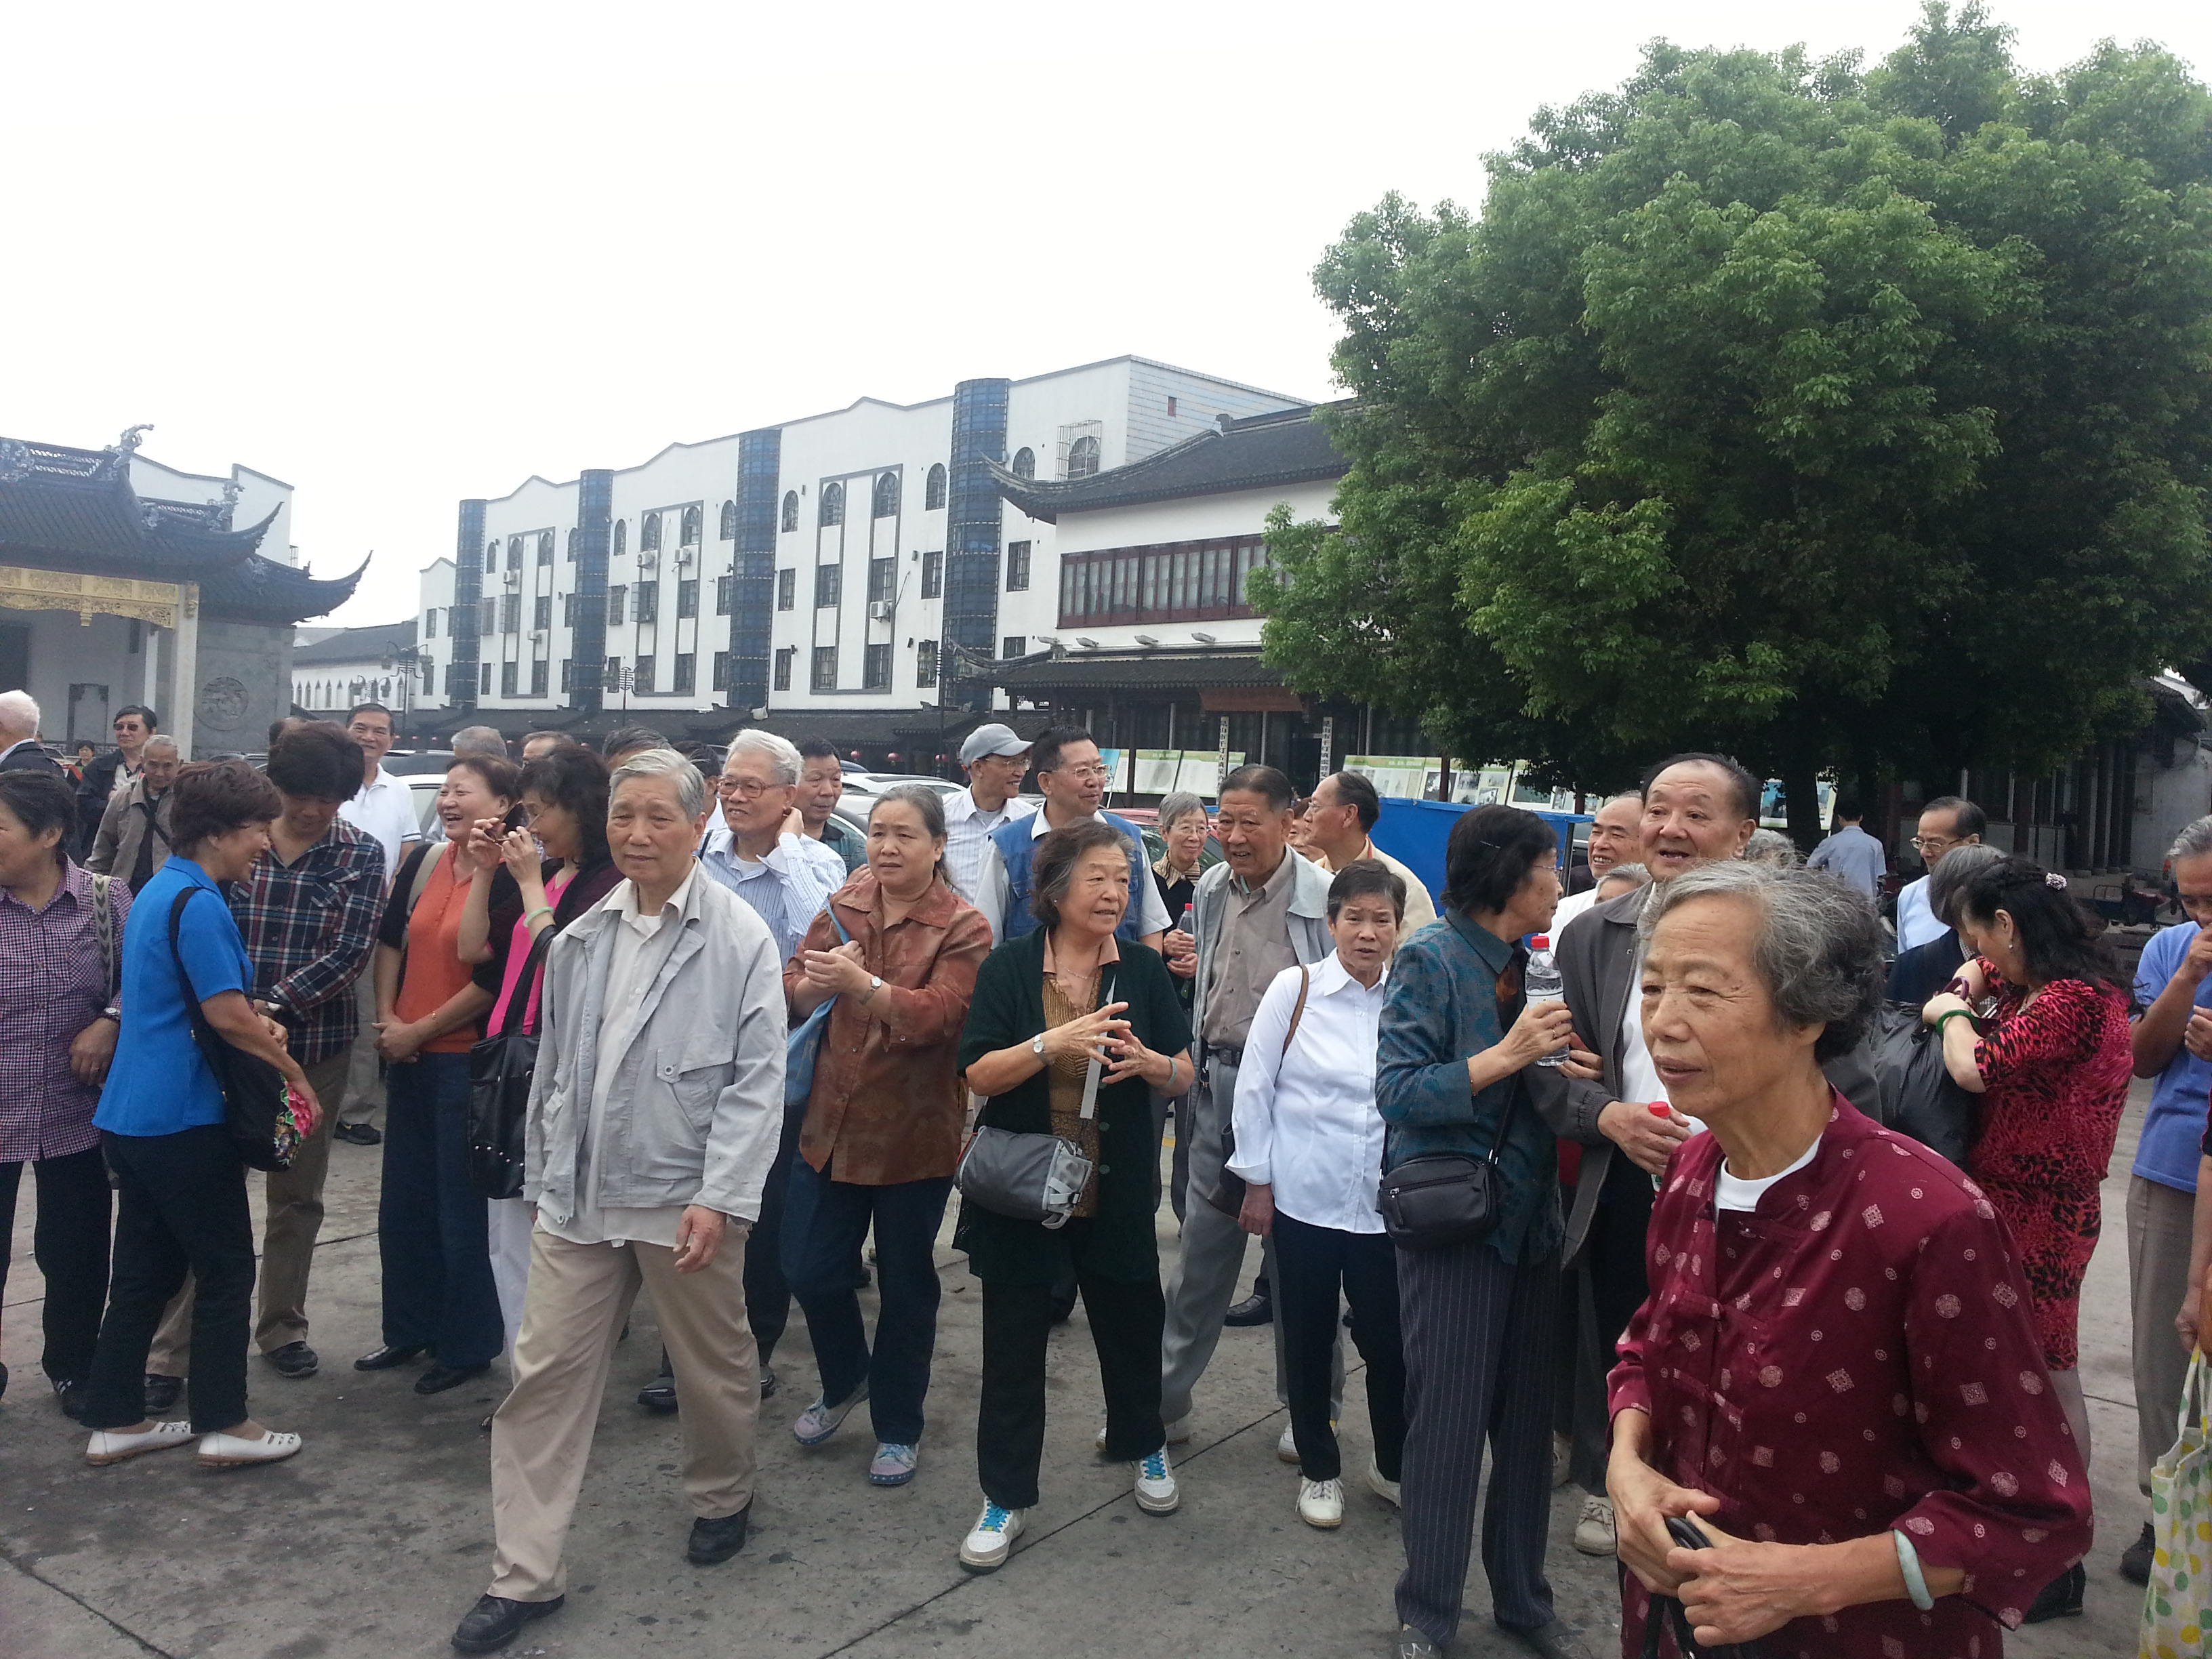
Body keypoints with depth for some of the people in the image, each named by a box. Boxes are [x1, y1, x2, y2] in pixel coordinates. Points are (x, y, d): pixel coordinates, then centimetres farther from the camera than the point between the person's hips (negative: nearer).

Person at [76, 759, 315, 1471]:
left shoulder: (159, 891, 13)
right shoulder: (199, 904, -18)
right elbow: (227, 1017, -19)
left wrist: (253, 1021, 4)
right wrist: (293, 1068, -5)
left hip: (130, 1113, 9)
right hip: (182, 1118, -9)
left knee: (144, 1270, 16)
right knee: (226, 1270, 2)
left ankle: (115, 1420, 23)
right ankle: (223, 1424, 10)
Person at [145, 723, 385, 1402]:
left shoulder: (361, 855, -1)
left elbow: (350, 952, -10)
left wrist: (272, 1005, -20)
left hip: (315, 1046, 1)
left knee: (297, 1196, 14)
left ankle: (282, 1327, 30)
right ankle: (175, 1347, 14)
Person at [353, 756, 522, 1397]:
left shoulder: (511, 879, -14)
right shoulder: (424, 862, 5)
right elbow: (390, 939, 13)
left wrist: (420, 1031, -11)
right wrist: (387, 1018, 2)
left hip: (467, 1056, -7)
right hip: (408, 1055, 7)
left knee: (462, 1206, 4)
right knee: (403, 1198, 17)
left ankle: (466, 1346, 20)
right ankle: (409, 1328, 34)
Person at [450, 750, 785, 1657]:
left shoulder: (740, 937, -11)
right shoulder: (579, 939, 6)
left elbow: (758, 1079, -14)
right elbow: (552, 1069, 14)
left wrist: (720, 1197, -19)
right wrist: (542, 1176, 15)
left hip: (684, 1200, -4)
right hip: (577, 1199, 4)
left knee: (713, 1369, 15)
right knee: (544, 1378, 6)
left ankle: (722, 1498, 41)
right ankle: (522, 1575, 19)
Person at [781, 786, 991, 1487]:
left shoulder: (963, 929, -10)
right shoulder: (844, 906, 5)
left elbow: (937, 1013, -24)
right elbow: (793, 988, -1)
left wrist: (862, 984, -39)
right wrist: (816, 980, -24)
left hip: (914, 1133, -4)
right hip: (831, 1123, 4)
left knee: (905, 1285, 10)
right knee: (810, 1270, 9)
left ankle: (898, 1427, 31)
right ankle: (845, 1381, 40)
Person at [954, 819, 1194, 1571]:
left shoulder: (1144, 971, 0)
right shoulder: (1009, 967, -6)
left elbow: (1184, 1077, 3)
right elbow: (979, 1074, -12)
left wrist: (1147, 1061, -19)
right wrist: (1052, 1042, -26)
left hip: (1116, 1193, 2)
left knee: (1131, 1324, 16)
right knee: (1013, 1345, 7)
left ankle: (1144, 1447, 44)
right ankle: (1006, 1495, 24)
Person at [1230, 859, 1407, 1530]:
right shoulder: (1295, 988, -7)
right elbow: (1254, 1086, -2)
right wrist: (1257, 1181, -1)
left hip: (1385, 1205, 1)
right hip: (1304, 1198, -1)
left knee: (1389, 1339, 7)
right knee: (1308, 1339, 12)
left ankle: (1393, 1466, 32)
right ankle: (1318, 1468, 33)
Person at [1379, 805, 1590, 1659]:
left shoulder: (1528, 962, 6)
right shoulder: (1432, 958, -11)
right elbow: (1399, 1092, -17)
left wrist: (1567, 1066, -5)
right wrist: (1507, 1056, -22)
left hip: (1529, 1219, 6)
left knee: (1528, 1421, 14)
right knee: (1447, 1425, 3)